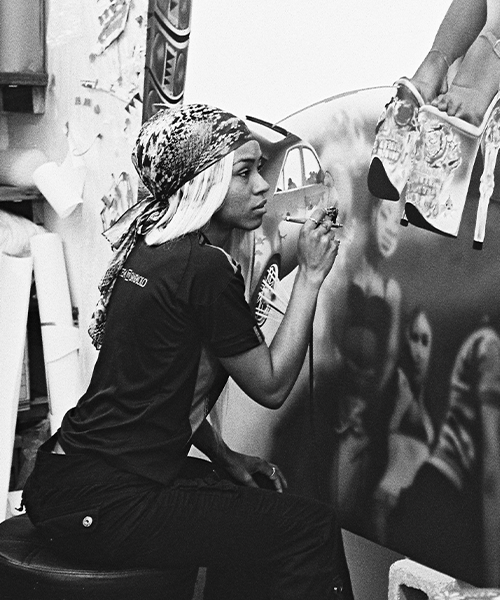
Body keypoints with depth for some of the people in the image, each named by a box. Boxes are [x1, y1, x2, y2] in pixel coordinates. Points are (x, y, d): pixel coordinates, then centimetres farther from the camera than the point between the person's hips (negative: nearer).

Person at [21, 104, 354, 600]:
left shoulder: (149, 247, 10)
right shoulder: (205, 268, -19)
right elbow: (270, 386, -10)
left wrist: (224, 457, 13)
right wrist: (310, 274, -7)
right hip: (97, 505, -10)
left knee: (256, 499, 24)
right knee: (312, 529, -5)